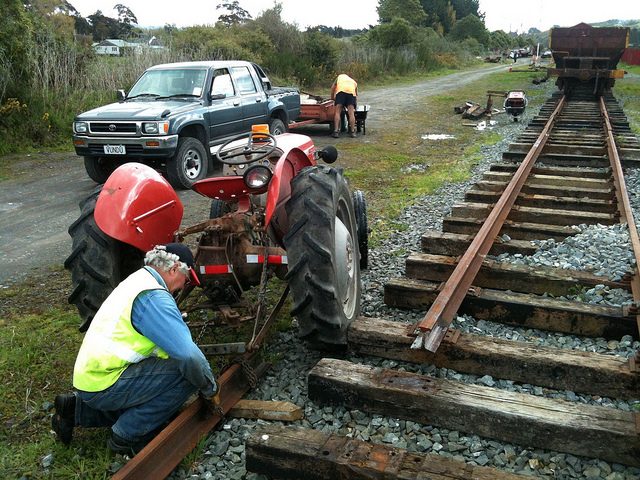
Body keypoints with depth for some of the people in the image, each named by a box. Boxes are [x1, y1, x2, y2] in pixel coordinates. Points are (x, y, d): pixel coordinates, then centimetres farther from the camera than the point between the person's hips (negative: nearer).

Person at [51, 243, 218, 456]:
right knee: (185, 373, -17)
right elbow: (188, 354, -27)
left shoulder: (139, 279, 13)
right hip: (104, 384, -10)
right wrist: (210, 389, -9)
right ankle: (126, 436, -4)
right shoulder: (154, 297, -20)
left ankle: (75, 408, 20)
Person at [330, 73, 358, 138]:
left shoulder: (339, 77, 37)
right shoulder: (354, 81, 40)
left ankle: (336, 131, -12)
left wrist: (332, 99, 33)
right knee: (351, 113, 0)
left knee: (337, 112, -3)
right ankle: (352, 132, -6)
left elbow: (333, 87, 26)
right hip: (351, 91, 2)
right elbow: (356, 95, 35)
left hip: (340, 90, -2)